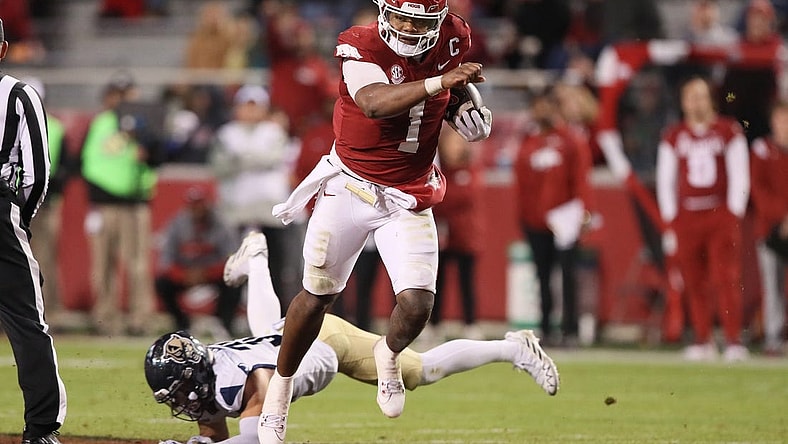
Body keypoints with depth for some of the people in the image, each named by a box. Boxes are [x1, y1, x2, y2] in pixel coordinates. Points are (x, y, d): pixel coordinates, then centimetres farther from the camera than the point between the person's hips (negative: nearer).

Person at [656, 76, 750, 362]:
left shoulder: (729, 132, 5)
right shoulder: (673, 137, 10)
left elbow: (740, 177, 3)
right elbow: (665, 181, 12)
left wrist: (734, 215, -5)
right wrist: (670, 222, 5)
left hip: (722, 213, -2)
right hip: (685, 216, 2)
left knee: (727, 278, -11)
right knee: (694, 282, 2)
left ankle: (734, 339, -11)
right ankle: (703, 341, 10)